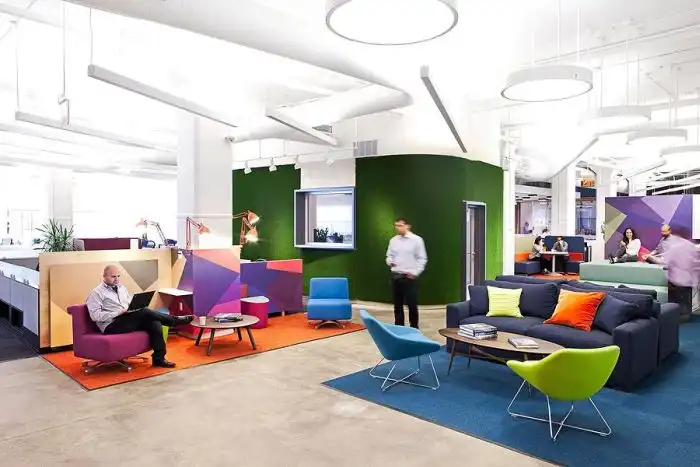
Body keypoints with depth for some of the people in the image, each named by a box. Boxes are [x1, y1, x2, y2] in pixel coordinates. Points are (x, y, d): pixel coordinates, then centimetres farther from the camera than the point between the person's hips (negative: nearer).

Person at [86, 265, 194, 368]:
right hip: (112, 326, -6)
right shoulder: (97, 293, -1)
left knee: (154, 322, -22)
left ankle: (159, 358, -20)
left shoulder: (121, 287, 20)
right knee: (145, 312, -27)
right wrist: (118, 313, -19)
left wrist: (135, 307, -1)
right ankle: (176, 320, -14)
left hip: (130, 320, 7)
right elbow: (95, 315, -12)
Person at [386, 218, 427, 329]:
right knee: (397, 304, 11)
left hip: (410, 277, -4)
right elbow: (389, 255, 15)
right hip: (396, 276, 4)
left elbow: (422, 258, -4)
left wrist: (415, 272, -12)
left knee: (412, 304, 0)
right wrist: (389, 262, -8)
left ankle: (414, 328, 14)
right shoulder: (393, 240, 7)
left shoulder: (417, 240, -5)